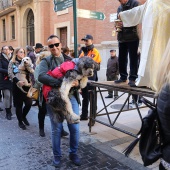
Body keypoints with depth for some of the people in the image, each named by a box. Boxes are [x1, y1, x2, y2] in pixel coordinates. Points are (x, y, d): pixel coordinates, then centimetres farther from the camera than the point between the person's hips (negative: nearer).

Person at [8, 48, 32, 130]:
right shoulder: (12, 62, 1)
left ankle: (24, 116, 28)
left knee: (29, 103, -1)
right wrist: (17, 81, -27)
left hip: (26, 85, 3)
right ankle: (20, 121, 22)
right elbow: (10, 73, -13)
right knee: (19, 104, 4)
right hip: (17, 85, -3)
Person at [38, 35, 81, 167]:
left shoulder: (69, 60, 12)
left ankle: (73, 154, 29)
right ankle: (57, 156, 30)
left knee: (75, 128, 6)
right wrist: (61, 83, -30)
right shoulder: (46, 61, 1)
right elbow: (41, 76, -19)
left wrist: (77, 82, -17)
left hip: (71, 97, 3)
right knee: (56, 129, 9)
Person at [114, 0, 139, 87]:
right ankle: (123, 77, 18)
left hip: (132, 36, -6)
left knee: (133, 58, -4)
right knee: (121, 58, 8)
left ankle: (132, 78, -1)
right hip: (122, 37, 6)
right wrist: (117, 25, 0)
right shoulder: (119, 8, 19)